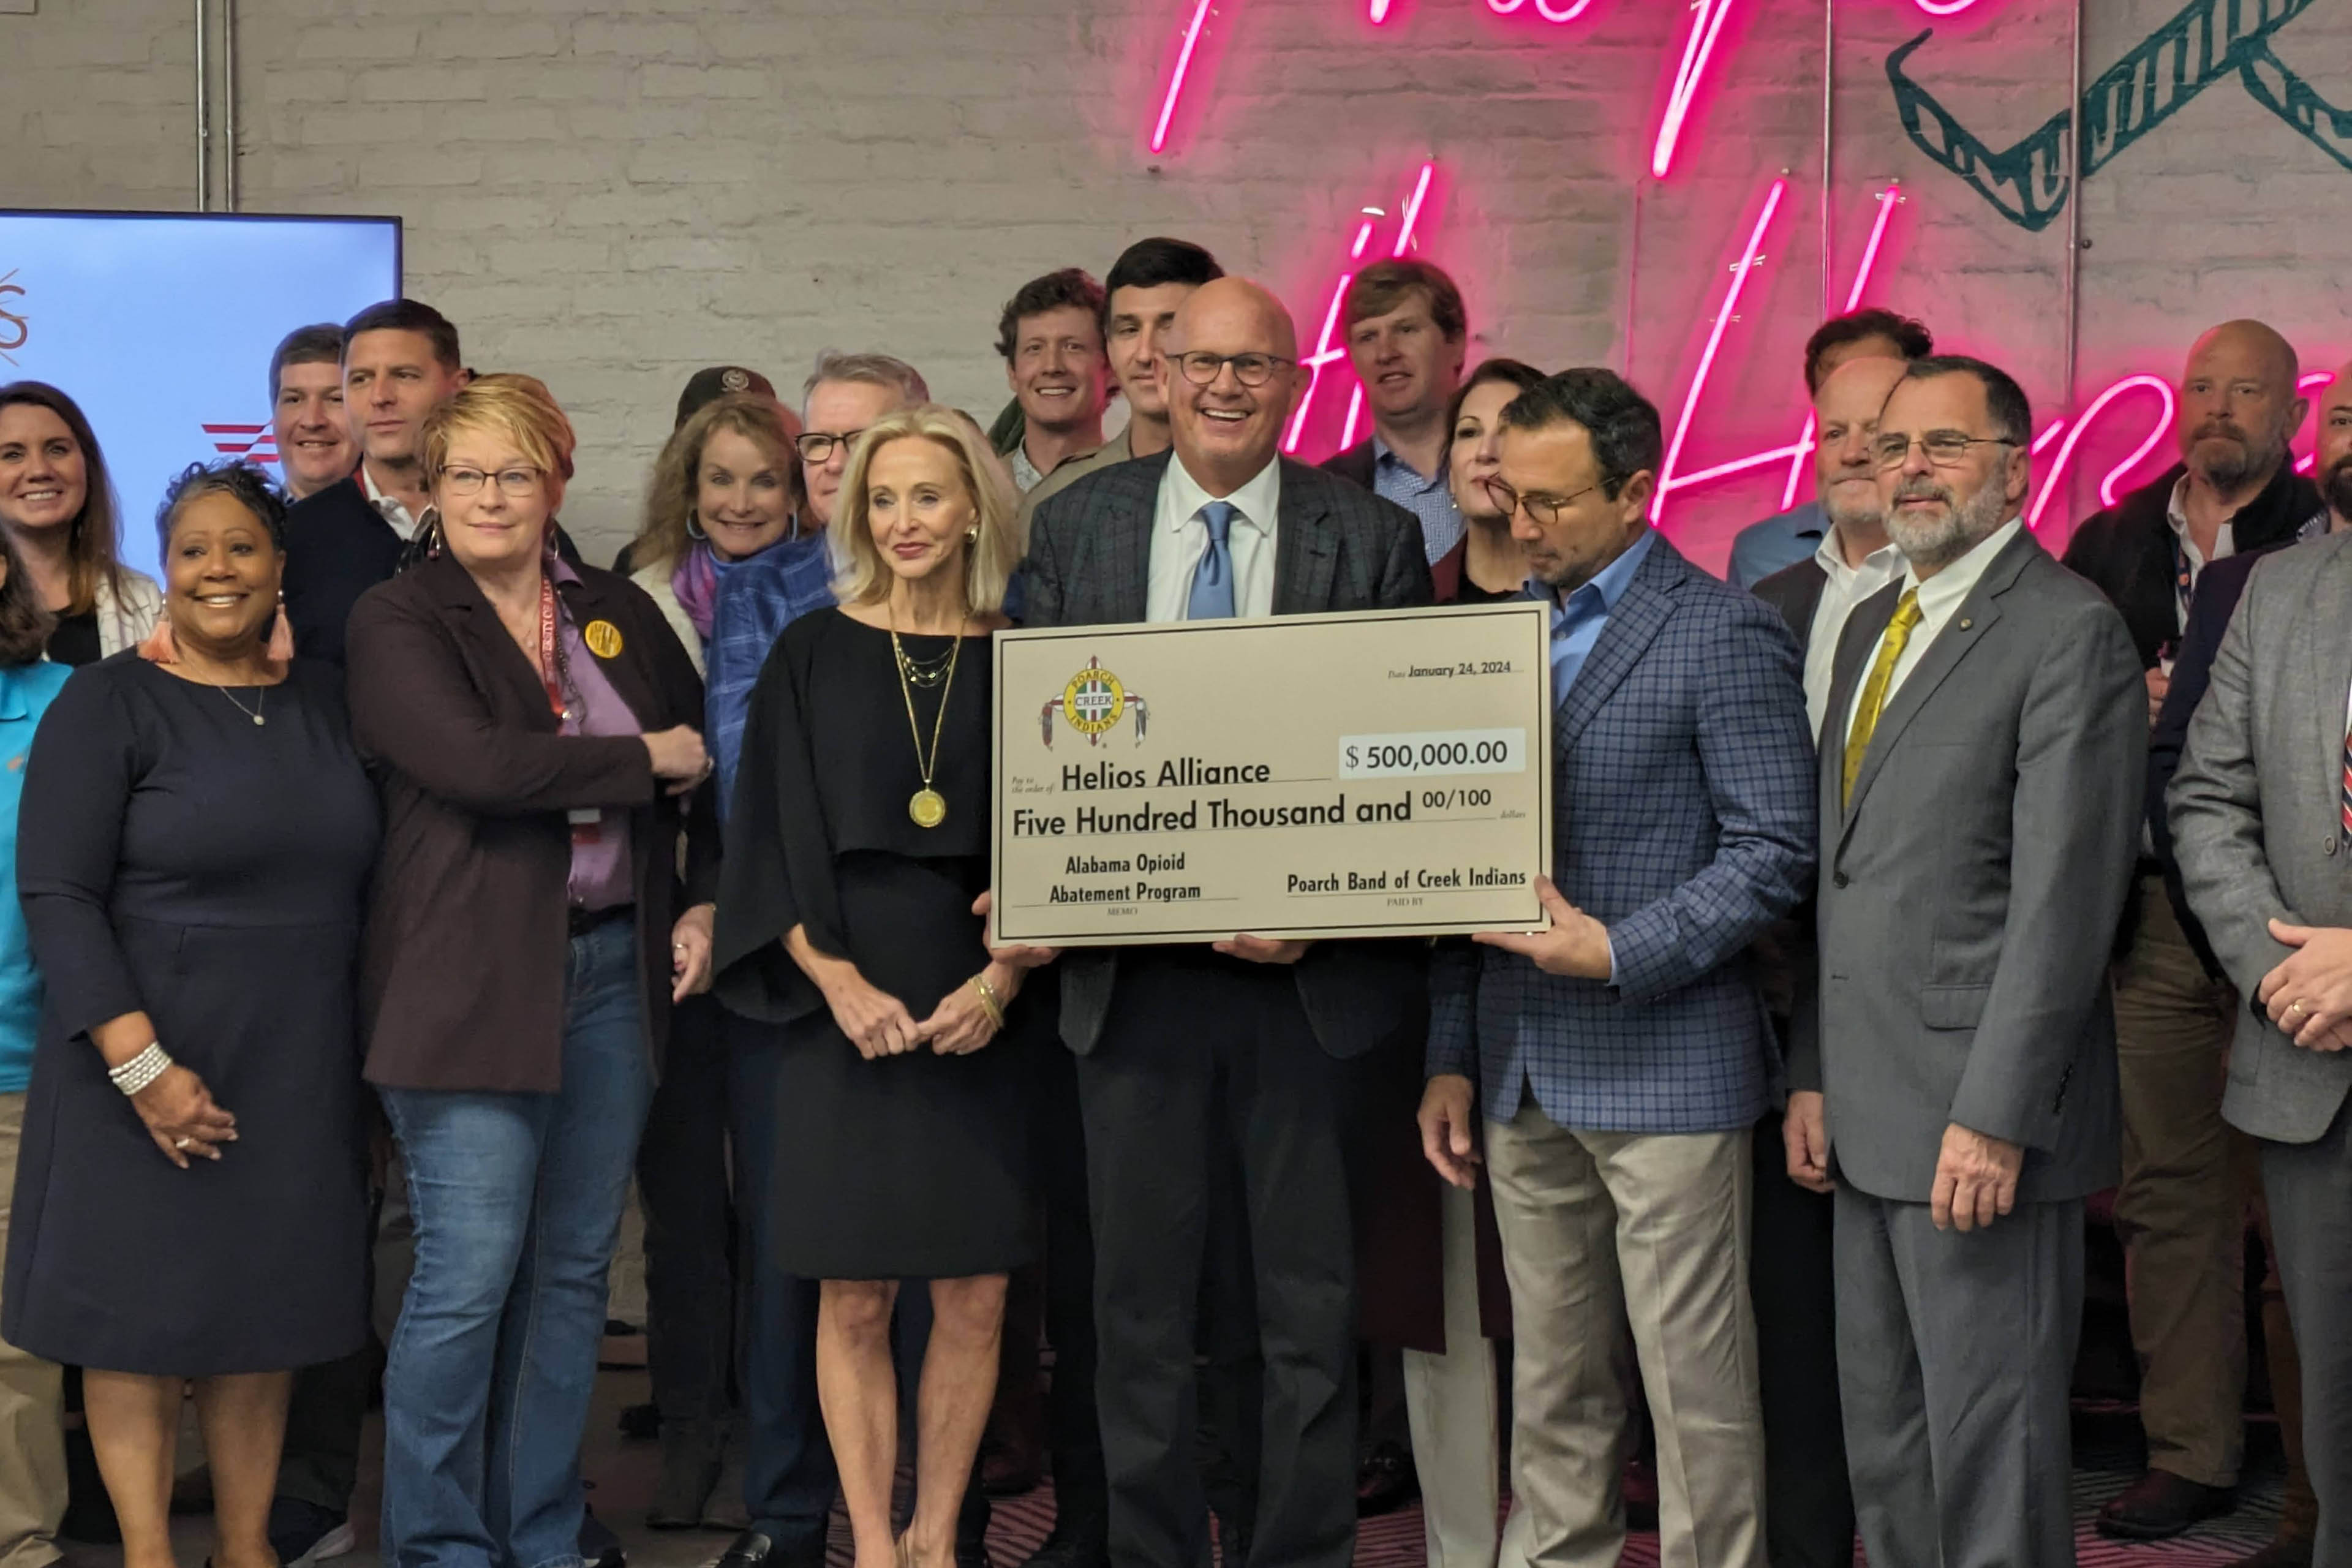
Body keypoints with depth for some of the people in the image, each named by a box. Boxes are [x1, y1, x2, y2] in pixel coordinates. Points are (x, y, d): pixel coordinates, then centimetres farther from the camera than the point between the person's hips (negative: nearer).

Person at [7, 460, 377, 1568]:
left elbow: (359, 881, 14)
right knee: (141, 1311, 2)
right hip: (153, 1069, -4)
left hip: (299, 1072, 4)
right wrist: (142, 1065, -20)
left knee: (262, 1313, 11)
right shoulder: (109, 703, -6)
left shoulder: (323, 702, 8)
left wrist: (375, 1058, 9)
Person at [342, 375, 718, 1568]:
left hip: (615, 968, 5)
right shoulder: (396, 622, -2)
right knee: (467, 1277, -5)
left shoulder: (619, 614, 13)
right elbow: (480, 764, -18)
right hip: (470, 980, -5)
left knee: (574, 1271, 10)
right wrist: (645, 761, -9)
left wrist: (703, 900, 6)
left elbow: (711, 760, 19)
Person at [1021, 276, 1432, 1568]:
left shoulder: (1373, 539, 0)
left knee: (1310, 1298, 8)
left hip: (1307, 965, -1)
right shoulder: (1074, 527, 6)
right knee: (1139, 1292, 11)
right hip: (1130, 963, 2)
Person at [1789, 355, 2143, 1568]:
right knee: (1881, 1451, 16)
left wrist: (1993, 1120, -20)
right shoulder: (1872, 625, 17)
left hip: (1980, 1117, -8)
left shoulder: (2070, 631, -10)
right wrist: (1812, 1074, 13)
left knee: (1991, 1459, 0)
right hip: (1866, 1118, 8)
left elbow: (2063, 901, -17)